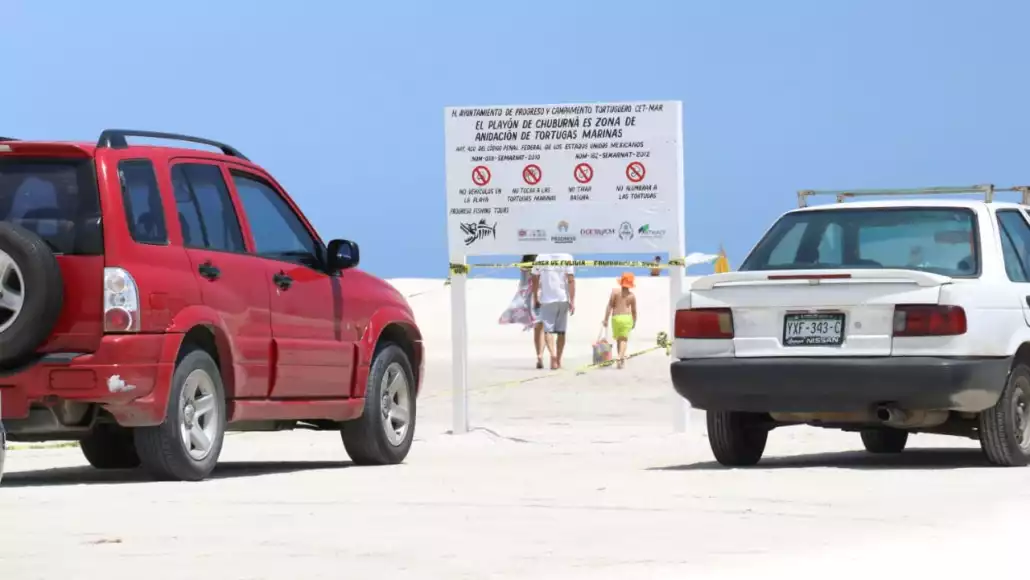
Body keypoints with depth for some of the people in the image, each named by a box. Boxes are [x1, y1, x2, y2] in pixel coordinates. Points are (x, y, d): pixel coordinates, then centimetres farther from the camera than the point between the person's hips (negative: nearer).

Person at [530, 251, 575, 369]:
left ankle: (553, 355, -26)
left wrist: (535, 299, 14)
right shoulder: (567, 257, -2)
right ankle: (558, 361, 18)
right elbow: (571, 280, -8)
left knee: (548, 330, -2)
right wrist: (572, 301, -6)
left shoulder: (541, 257, 0)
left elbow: (535, 279, 4)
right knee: (561, 331, 12)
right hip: (563, 298, 1)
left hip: (547, 299, -1)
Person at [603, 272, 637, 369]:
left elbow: (610, 306, -6)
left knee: (618, 339, 14)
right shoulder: (632, 295, 3)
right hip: (627, 318, 0)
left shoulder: (615, 292, -3)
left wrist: (606, 319, -2)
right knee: (624, 339, -1)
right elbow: (634, 310, 9)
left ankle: (621, 357, 21)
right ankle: (620, 356, -21)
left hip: (616, 317, 0)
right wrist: (634, 322, 23)